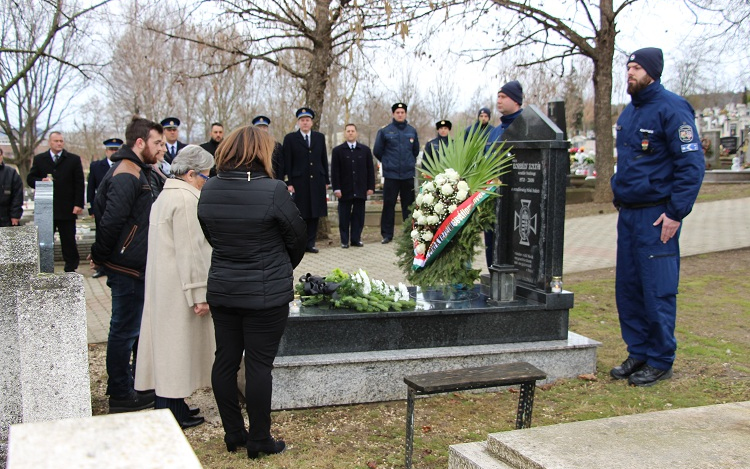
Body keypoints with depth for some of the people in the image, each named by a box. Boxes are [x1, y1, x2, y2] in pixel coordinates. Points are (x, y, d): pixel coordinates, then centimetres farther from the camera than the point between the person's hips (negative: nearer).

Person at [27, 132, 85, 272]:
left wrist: (79, 204, -8)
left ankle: (71, 269, 10)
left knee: (69, 241, 3)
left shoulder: (74, 159, 5)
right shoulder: (39, 159, 11)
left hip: (67, 209, -2)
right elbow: (30, 179, 10)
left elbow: (79, 184, 1)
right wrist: (41, 181, -13)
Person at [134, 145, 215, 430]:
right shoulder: (187, 200, -17)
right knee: (179, 343, -3)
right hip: (178, 288, -10)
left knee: (168, 343, 14)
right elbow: (190, 252, -21)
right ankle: (173, 412, 5)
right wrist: (198, 294, -19)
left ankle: (168, 405, 23)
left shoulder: (165, 196, 15)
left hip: (162, 286, 10)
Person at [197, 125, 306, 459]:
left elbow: (211, 236, 10)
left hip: (222, 290, 5)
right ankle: (259, 441, 14)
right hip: (266, 293, -5)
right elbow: (297, 237, -5)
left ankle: (233, 434, 25)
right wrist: (285, 267, 14)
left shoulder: (208, 191, 0)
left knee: (225, 361, 13)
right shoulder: (273, 190, -16)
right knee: (259, 365, 3)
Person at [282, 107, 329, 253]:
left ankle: (310, 243, 11)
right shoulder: (290, 138, 2)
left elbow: (324, 160, 12)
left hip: (317, 181, 3)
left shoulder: (320, 137, 11)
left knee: (314, 214, 4)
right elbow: (287, 163, -1)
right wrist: (289, 182, -8)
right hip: (299, 181, -3)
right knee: (300, 214, -1)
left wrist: (326, 180, 8)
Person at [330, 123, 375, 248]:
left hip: (360, 190, 2)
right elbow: (334, 172, 0)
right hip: (345, 190, -2)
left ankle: (356, 239, 11)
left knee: (359, 216, 3)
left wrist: (371, 187, 2)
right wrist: (336, 188, -8)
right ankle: (344, 241, 7)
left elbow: (370, 170, 9)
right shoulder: (338, 151, 4)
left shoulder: (365, 150, 10)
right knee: (344, 217, 1)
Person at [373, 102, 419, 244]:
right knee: (388, 205, -2)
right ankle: (387, 235, 5)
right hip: (391, 175, -2)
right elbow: (377, 151, 8)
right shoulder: (385, 131, 0)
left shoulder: (412, 131, 8)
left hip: (408, 175, 2)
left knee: (408, 205, 6)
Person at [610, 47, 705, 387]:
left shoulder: (671, 109, -10)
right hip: (628, 213, 8)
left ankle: (660, 361, 8)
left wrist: (676, 213, -18)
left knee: (658, 290, -3)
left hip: (657, 215, -8)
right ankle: (638, 353, 22)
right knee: (628, 287, 10)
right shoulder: (629, 111, 16)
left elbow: (691, 165, -14)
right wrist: (619, 197, 16)